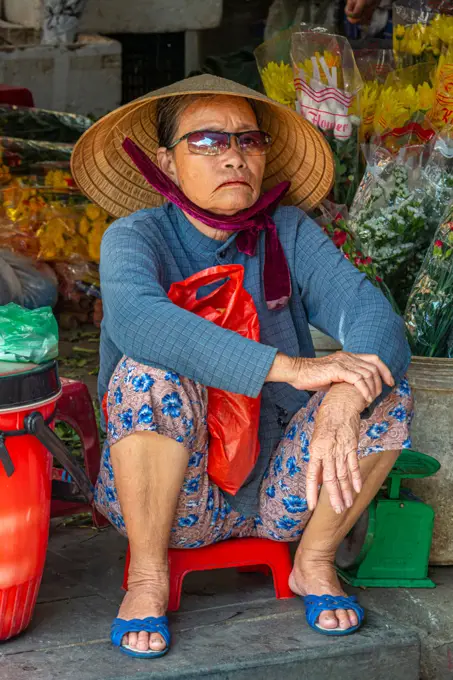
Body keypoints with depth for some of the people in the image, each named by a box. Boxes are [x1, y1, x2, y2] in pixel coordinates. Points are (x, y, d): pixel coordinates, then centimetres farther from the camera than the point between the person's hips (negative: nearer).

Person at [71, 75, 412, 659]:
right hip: (178, 499, -2)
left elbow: (373, 316, -17)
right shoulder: (139, 236, -11)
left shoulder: (290, 234, -3)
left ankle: (314, 564, 2)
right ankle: (147, 577, -12)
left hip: (278, 495, 3)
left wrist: (342, 405, -41)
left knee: (385, 389, -18)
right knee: (151, 373, -29)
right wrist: (290, 366, -43)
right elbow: (135, 317, -35)